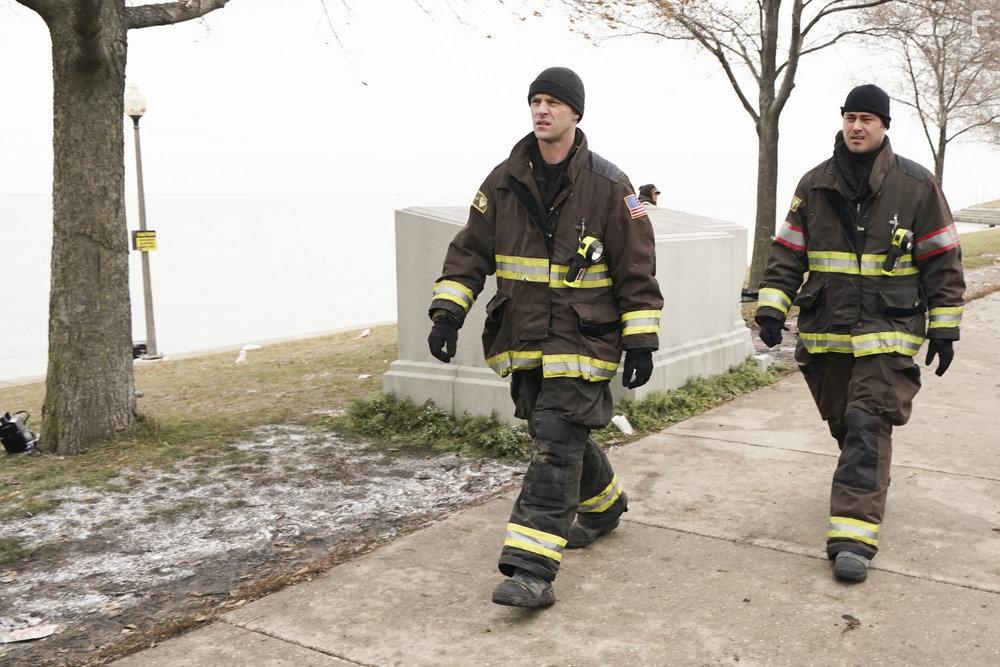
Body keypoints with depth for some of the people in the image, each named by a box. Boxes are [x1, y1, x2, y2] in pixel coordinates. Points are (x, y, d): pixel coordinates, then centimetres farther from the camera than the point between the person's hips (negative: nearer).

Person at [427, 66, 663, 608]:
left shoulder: (608, 186, -7)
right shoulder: (503, 182, 4)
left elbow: (637, 269, -4)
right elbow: (470, 252, 7)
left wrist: (640, 343, -7)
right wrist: (447, 312, -4)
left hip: (582, 339, -5)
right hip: (523, 338, 5)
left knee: (556, 445, -11)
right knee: (561, 436, 18)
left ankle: (533, 569, -12)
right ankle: (604, 505, 46)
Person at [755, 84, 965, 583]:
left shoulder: (916, 185, -2)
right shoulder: (814, 185, 6)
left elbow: (942, 260, 1)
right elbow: (786, 252, 6)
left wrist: (944, 328, 0)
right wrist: (772, 306, -5)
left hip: (888, 330, -4)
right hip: (825, 330, 4)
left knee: (868, 424, -13)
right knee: (843, 423, 14)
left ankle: (854, 536, -16)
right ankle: (865, 484, 41)